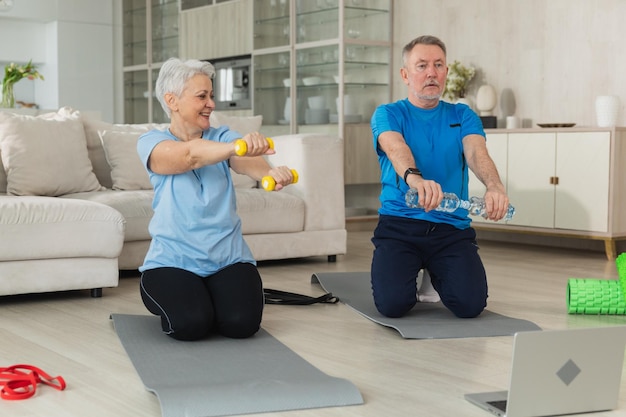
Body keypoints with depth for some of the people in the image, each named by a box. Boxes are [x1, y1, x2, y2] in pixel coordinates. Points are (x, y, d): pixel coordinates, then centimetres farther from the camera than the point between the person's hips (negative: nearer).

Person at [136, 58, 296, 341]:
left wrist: (269, 172, -44)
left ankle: (213, 296, 14)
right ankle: (174, 300, 10)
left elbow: (245, 161, -18)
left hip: (228, 258, 2)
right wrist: (236, 146, -47)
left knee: (242, 322, -22)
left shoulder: (222, 136, 5)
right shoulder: (151, 142, -3)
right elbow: (188, 155, -26)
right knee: (190, 324, -27)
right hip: (173, 260, -2)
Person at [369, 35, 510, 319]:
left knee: (471, 304, -19)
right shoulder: (388, 114, 1)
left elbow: (477, 152, -12)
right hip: (399, 224, -2)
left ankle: (436, 274, 17)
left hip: (452, 228, 2)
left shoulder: (462, 116, 9)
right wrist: (415, 178, -47)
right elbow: (396, 148, -22)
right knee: (393, 303, -23)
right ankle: (409, 271, 14)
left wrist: (494, 186, -37)